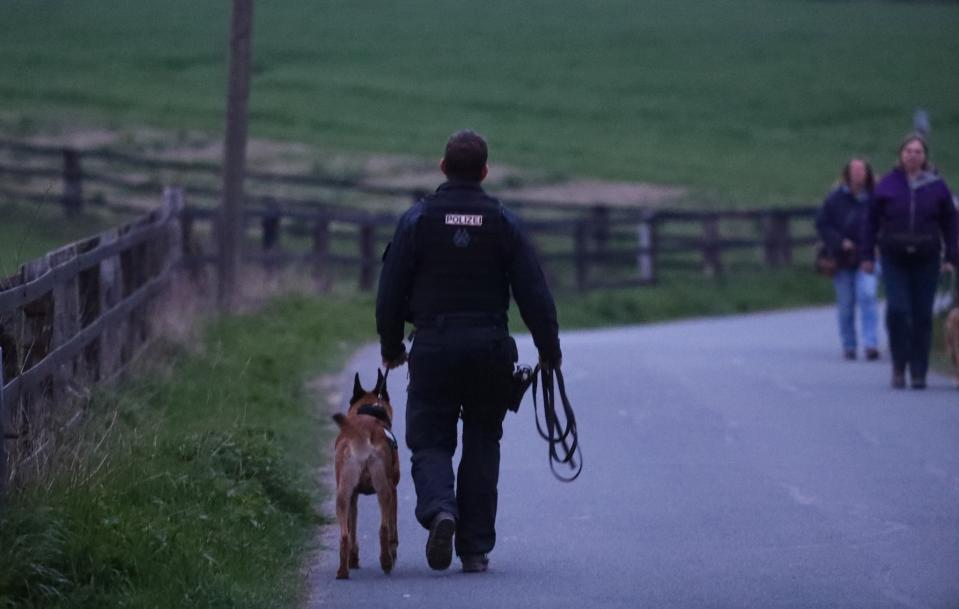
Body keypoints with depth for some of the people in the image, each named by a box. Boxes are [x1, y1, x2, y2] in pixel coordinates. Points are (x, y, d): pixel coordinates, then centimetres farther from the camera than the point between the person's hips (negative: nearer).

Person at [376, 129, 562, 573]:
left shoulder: (417, 219, -1)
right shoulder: (504, 223, 1)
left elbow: (391, 291, 0)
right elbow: (534, 294, -1)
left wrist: (391, 347, 12)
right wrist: (549, 350, 8)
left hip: (433, 348, -1)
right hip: (491, 349, 1)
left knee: (430, 442, 5)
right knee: (481, 445, 11)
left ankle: (439, 509, -25)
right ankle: (475, 548, 9)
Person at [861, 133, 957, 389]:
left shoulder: (937, 186, 3)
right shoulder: (888, 184, 1)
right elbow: (872, 221, 6)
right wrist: (867, 254, 4)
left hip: (926, 261, 1)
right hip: (894, 259, -1)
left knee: (922, 316, 1)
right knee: (897, 310, -11)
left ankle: (918, 372, 8)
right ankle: (899, 366, 4)